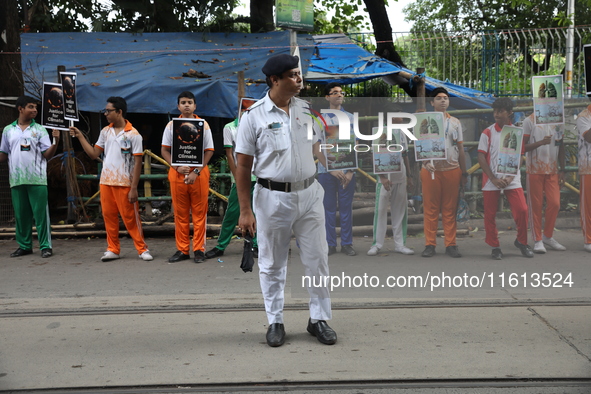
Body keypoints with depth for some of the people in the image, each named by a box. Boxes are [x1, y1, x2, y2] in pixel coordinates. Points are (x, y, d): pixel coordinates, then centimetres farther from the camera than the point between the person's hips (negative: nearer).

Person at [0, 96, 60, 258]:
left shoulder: (39, 130, 5)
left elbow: (47, 155, -1)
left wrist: (55, 141, -17)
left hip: (37, 179, -2)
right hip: (16, 180, 3)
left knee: (41, 213, -3)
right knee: (20, 214, 8)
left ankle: (46, 246, 2)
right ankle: (24, 246, 18)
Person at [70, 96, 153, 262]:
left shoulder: (133, 135, -8)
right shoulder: (105, 132, 9)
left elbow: (138, 162, -9)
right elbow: (94, 154, 8)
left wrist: (134, 188, -13)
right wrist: (80, 136, 2)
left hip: (124, 184, -5)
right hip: (106, 182, 6)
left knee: (130, 217, -1)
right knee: (109, 216, 8)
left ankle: (142, 249, 9)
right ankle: (113, 250, 17)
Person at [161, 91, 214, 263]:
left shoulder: (203, 124, 3)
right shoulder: (171, 125, 7)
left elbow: (209, 151, 0)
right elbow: (164, 150, 7)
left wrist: (196, 171, -11)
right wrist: (177, 167, -9)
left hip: (199, 173, -2)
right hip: (177, 173, 2)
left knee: (199, 213, 1)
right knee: (180, 213, 6)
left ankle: (199, 249, 8)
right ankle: (182, 250, 13)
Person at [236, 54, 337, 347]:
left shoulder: (306, 110, 6)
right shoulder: (254, 116, -7)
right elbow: (243, 166, -6)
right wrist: (245, 211, -9)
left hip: (309, 194, 4)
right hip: (273, 198, -3)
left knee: (317, 260, 6)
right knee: (272, 265, 8)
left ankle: (319, 319, 20)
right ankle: (275, 322, 22)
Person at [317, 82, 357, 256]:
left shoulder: (351, 118, 9)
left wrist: (351, 170, -4)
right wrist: (331, 168, -11)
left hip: (346, 169, 1)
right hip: (326, 170, -1)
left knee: (346, 207, 3)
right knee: (329, 207, 3)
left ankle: (346, 243, 11)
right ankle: (330, 244, 9)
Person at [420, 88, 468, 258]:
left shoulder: (455, 122, 14)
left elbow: (461, 149, 14)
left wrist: (464, 173, 10)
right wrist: (426, 162, -15)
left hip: (452, 170, 2)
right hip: (431, 170, -2)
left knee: (450, 209, 3)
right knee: (430, 209, -1)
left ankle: (451, 244, 7)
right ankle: (430, 245, 3)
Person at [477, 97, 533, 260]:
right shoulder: (487, 133, 1)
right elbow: (481, 157, -3)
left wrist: (510, 177, -11)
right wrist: (494, 179, -11)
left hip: (512, 179, 1)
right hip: (491, 180, 0)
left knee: (522, 210, -8)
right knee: (490, 214, 1)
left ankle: (522, 241, 14)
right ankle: (495, 247, 15)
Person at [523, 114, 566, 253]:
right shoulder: (530, 121, -5)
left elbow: (561, 147, 14)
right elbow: (523, 147, -8)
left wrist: (562, 170, 9)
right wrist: (541, 142, -25)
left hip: (553, 170, 4)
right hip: (534, 170, -4)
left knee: (555, 203, -2)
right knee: (536, 206, 0)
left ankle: (547, 236, 16)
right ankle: (537, 240, 8)